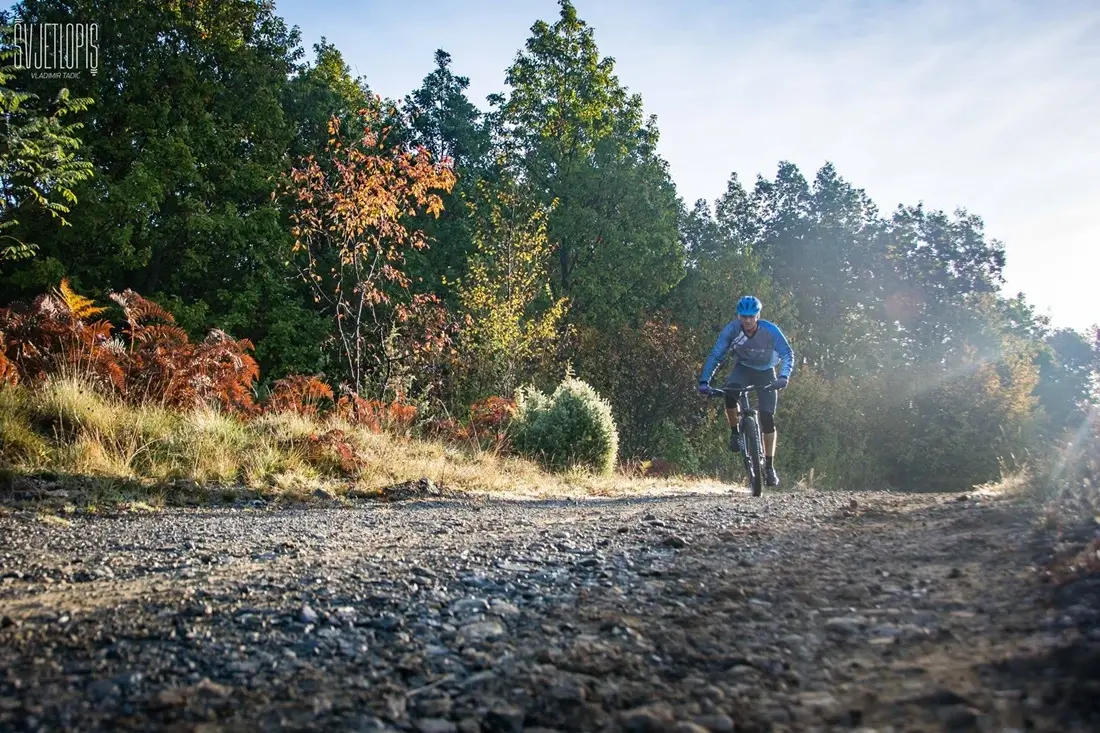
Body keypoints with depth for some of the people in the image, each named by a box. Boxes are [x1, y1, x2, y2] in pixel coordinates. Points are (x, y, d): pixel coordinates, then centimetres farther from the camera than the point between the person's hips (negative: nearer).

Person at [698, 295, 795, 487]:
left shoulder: (770, 330, -26)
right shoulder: (731, 329, -22)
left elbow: (788, 353, -29)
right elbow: (716, 355, -22)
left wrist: (784, 376, -47)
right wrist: (704, 381, -33)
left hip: (766, 372, -1)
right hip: (743, 368, 1)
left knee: (767, 417, -11)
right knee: (730, 393, -33)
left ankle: (769, 467, -1)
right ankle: (735, 431, -7)